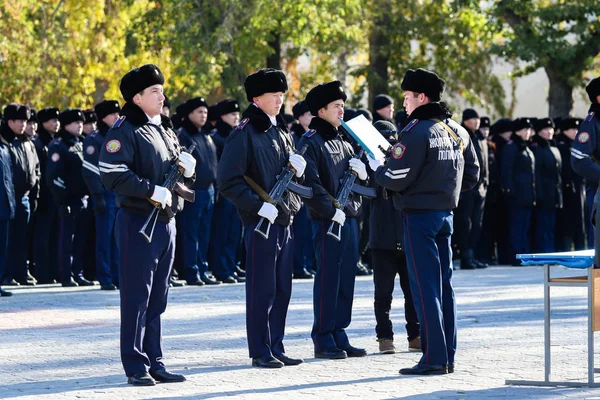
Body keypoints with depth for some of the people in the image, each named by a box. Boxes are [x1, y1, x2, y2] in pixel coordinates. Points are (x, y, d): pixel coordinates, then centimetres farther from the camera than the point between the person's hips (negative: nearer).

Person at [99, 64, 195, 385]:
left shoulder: (164, 130, 17)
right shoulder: (125, 130, -9)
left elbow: (181, 172, 26)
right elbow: (112, 174, -20)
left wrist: (188, 166, 2)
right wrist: (152, 191, -21)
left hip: (166, 222, 8)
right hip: (138, 222, -8)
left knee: (158, 297, 11)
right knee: (137, 296, -4)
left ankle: (155, 362, 17)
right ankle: (136, 366, 0)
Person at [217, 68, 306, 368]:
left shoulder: (280, 131, 16)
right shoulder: (244, 134, -10)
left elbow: (293, 172, 26)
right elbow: (227, 181, -16)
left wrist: (298, 166, 2)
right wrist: (259, 206, -21)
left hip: (284, 220, 8)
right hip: (261, 221, -8)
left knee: (282, 289, 11)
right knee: (262, 290, -3)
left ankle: (275, 347, 18)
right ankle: (260, 352, 2)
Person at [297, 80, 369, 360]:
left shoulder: (343, 143, 19)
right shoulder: (310, 142, -7)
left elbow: (357, 183, 22)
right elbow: (310, 184, -17)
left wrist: (363, 173, 0)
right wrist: (332, 210, -20)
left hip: (349, 219, 8)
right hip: (326, 221, -8)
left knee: (345, 279, 9)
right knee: (327, 280, -5)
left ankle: (339, 335, 16)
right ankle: (323, 339, 0)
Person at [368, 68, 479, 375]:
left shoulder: (417, 131, -15)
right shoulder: (457, 131, 10)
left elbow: (397, 179, -17)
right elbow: (472, 175, 17)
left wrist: (377, 168, 1)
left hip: (419, 214, -8)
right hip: (446, 212, 8)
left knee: (424, 287, -6)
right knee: (444, 285, 11)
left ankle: (434, 358, -8)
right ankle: (447, 355, 14)